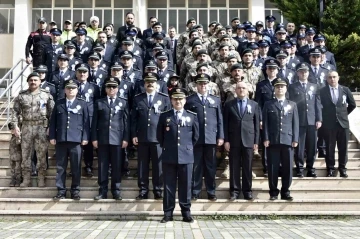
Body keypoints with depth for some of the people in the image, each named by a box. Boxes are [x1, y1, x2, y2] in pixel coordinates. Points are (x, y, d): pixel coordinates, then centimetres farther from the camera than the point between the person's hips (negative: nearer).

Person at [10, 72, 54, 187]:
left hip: (42, 127, -1)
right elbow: (15, 111, 5)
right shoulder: (21, 95, 6)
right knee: (25, 153, 6)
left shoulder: (46, 95, 3)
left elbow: (52, 112, 2)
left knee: (42, 154, 2)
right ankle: (26, 178, 15)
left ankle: (41, 178, 11)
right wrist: (15, 125, -5)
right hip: (26, 127, 2)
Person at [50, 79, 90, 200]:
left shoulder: (82, 104, 8)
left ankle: (75, 190, 11)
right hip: (60, 139, 2)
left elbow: (86, 122, 4)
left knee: (76, 167, 2)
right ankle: (61, 190, 12)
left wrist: (85, 137, -4)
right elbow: (53, 121, 10)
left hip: (76, 140, -1)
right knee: (60, 166, 5)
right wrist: (52, 136, 2)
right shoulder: (58, 103, 12)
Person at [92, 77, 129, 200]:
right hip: (102, 139, 1)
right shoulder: (99, 102, 9)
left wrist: (126, 138, -2)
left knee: (116, 166, 3)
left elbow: (126, 121, 5)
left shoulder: (123, 102, 9)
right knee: (102, 166, 3)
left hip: (117, 139, -1)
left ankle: (116, 191, 12)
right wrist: (94, 138, 0)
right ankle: (103, 191, 11)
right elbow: (94, 121, 7)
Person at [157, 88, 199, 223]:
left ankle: (186, 213, 12)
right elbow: (159, 135, 12)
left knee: (185, 186, 4)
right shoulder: (164, 116, 6)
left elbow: (195, 136, 13)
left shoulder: (192, 117, 7)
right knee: (169, 186, 4)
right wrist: (166, 148, 12)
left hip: (186, 156, 0)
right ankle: (168, 213, 11)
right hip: (169, 156, 0)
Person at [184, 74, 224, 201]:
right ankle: (195, 191, 14)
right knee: (196, 166, 4)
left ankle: (211, 192, 18)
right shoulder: (189, 100, 5)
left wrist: (220, 136, 2)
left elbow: (220, 120, 9)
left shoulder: (216, 100, 12)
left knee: (211, 166, 7)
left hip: (211, 138, 2)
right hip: (195, 138, -2)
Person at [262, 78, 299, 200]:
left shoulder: (292, 105, 15)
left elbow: (295, 123, 9)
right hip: (273, 140, -1)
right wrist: (266, 138, -6)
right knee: (273, 168, 0)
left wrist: (295, 139, -1)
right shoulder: (268, 104, 10)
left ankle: (285, 191, 11)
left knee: (287, 167, 2)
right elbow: (265, 123, 4)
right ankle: (273, 192, 8)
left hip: (288, 140, 1)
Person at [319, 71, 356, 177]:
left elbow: (352, 104, 14)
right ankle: (330, 169, 11)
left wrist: (344, 113, 12)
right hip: (328, 124, -2)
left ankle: (342, 168, 15)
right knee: (329, 148, 3)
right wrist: (325, 116, 5)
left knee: (343, 148, 5)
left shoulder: (345, 90, 5)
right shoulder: (322, 91, -2)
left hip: (343, 123, 2)